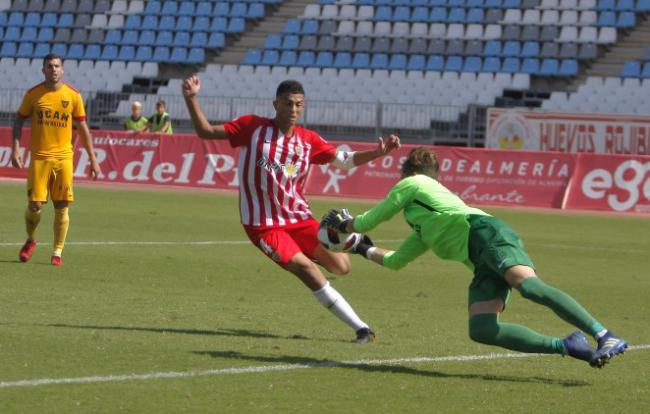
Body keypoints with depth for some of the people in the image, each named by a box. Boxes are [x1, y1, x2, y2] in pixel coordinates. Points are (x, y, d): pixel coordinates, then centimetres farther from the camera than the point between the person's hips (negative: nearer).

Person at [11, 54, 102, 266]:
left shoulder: (73, 95, 2)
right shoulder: (33, 94, 1)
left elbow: (83, 128, 7)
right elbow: (19, 120, 8)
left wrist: (93, 159, 5)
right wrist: (16, 149, -4)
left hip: (63, 158, 0)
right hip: (39, 157, 0)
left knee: (61, 207, -2)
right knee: (35, 205, -4)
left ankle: (57, 252, 8)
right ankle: (31, 240, 23)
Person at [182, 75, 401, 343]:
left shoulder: (308, 140, 2)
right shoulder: (253, 127, -7)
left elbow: (344, 160, 9)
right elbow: (205, 131, -5)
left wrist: (379, 152, -5)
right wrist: (191, 99, -18)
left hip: (298, 218, 4)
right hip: (263, 225, -4)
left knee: (341, 267, -4)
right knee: (305, 268, -21)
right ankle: (361, 328, -18)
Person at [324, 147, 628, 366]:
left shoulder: (412, 184, 20)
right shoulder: (424, 229, 41)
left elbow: (369, 221, 24)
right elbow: (395, 261, 51)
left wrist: (345, 224, 44)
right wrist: (365, 250, 64)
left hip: (486, 234, -8)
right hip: (483, 261, 8)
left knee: (529, 285, -31)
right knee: (480, 331, -12)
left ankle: (605, 337, -43)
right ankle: (566, 347, -18)